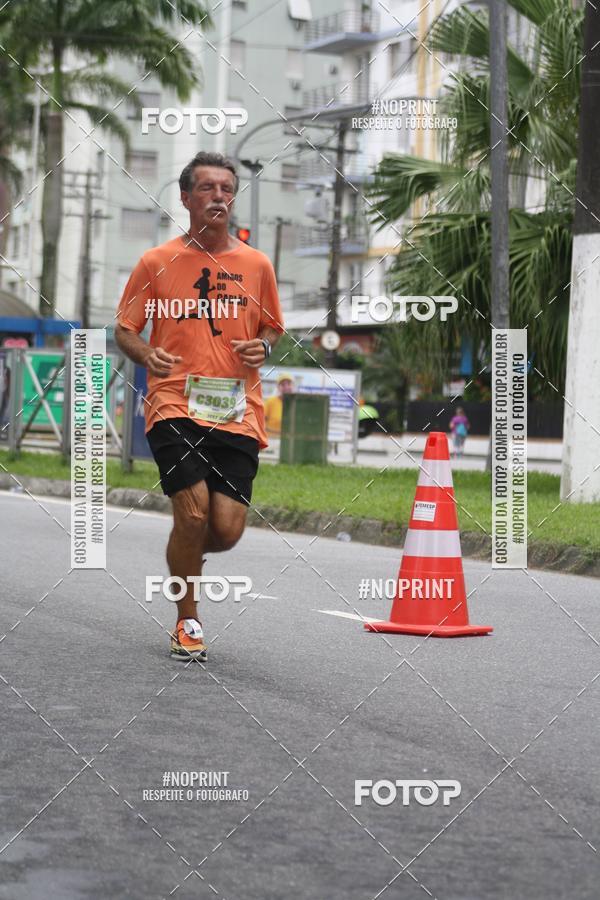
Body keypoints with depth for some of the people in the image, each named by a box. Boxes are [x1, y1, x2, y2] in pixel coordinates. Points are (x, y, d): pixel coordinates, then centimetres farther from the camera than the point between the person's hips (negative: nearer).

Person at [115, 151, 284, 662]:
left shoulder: (256, 265, 10)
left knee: (227, 530, -6)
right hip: (175, 407, -2)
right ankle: (187, 622, 6)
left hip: (237, 413, 2)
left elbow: (272, 327, 22)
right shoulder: (157, 263, 3)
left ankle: (185, 555, 32)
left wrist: (263, 347, -1)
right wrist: (148, 356, -12)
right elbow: (125, 330, 9)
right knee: (193, 512, -17)